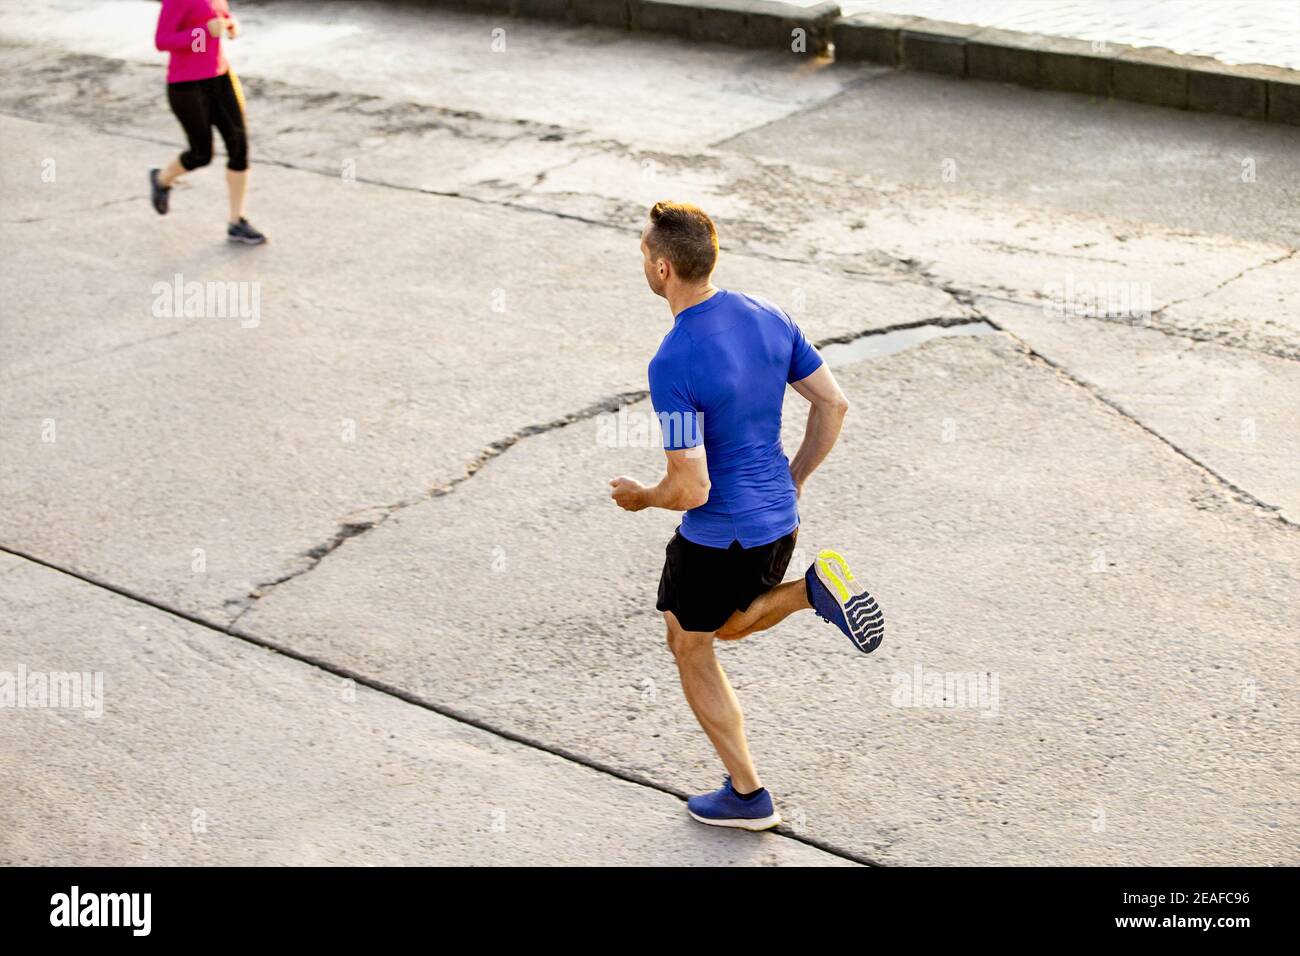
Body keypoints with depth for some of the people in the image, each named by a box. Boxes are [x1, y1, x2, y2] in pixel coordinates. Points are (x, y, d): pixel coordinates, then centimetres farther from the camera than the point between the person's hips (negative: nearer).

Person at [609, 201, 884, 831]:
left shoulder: (673, 365, -28)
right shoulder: (767, 317, -5)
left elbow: (691, 488, -27)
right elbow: (833, 404, 4)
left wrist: (639, 498, -5)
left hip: (717, 537, -7)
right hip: (779, 518, 7)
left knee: (690, 649, 18)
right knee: (729, 625, 31)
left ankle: (747, 795, 24)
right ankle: (815, 589, 2)